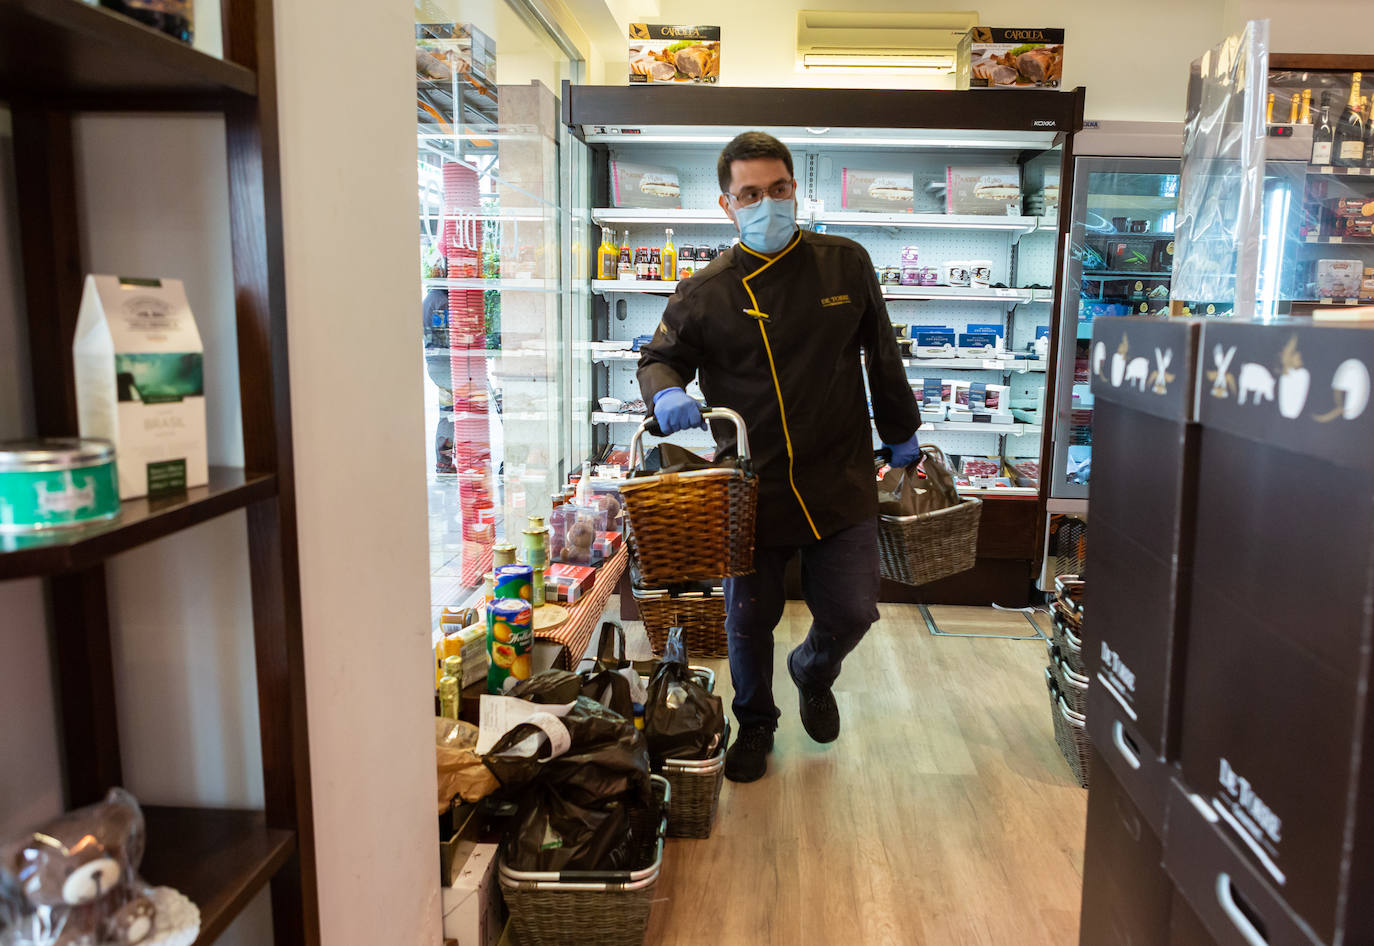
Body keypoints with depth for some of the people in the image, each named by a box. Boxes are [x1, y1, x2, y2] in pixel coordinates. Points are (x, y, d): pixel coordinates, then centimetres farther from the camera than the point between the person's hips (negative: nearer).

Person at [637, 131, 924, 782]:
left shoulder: (845, 264, 3)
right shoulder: (706, 291, -1)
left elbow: (881, 355, 13)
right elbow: (660, 358, 7)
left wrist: (900, 433, 19)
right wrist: (666, 393, -17)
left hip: (840, 481, 1)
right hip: (752, 484, -1)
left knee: (852, 611, 6)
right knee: (750, 619, 11)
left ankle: (813, 674, 43)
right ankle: (754, 722, 39)